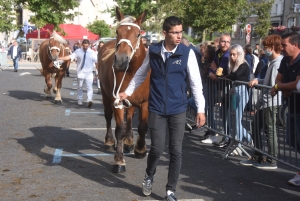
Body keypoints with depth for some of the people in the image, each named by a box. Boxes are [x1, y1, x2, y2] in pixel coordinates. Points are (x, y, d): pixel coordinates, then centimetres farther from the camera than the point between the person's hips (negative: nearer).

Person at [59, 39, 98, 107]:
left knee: (89, 87, -12)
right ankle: (79, 100, 25)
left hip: (89, 73, -1)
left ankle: (89, 100, -20)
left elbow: (96, 62, -1)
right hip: (80, 72, 1)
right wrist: (59, 58, -13)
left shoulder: (92, 53, -1)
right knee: (79, 87, 12)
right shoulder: (78, 51, 0)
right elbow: (69, 57, -5)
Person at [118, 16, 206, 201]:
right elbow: (141, 74, 14)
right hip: (157, 109, 0)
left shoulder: (187, 53, -8)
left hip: (178, 110, 0)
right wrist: (128, 92, 18)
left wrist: (200, 109, -8)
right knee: (157, 148, 0)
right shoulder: (153, 51, -3)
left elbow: (196, 82, -6)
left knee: (176, 151, 2)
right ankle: (149, 176, 32)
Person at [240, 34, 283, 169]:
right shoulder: (273, 62, 14)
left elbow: (274, 85, -22)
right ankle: (257, 158, 27)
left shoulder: (278, 63, -18)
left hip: (271, 102, -11)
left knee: (270, 131, -1)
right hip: (264, 102, 11)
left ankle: (271, 161, 11)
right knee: (255, 126, 17)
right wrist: (258, 80, 5)